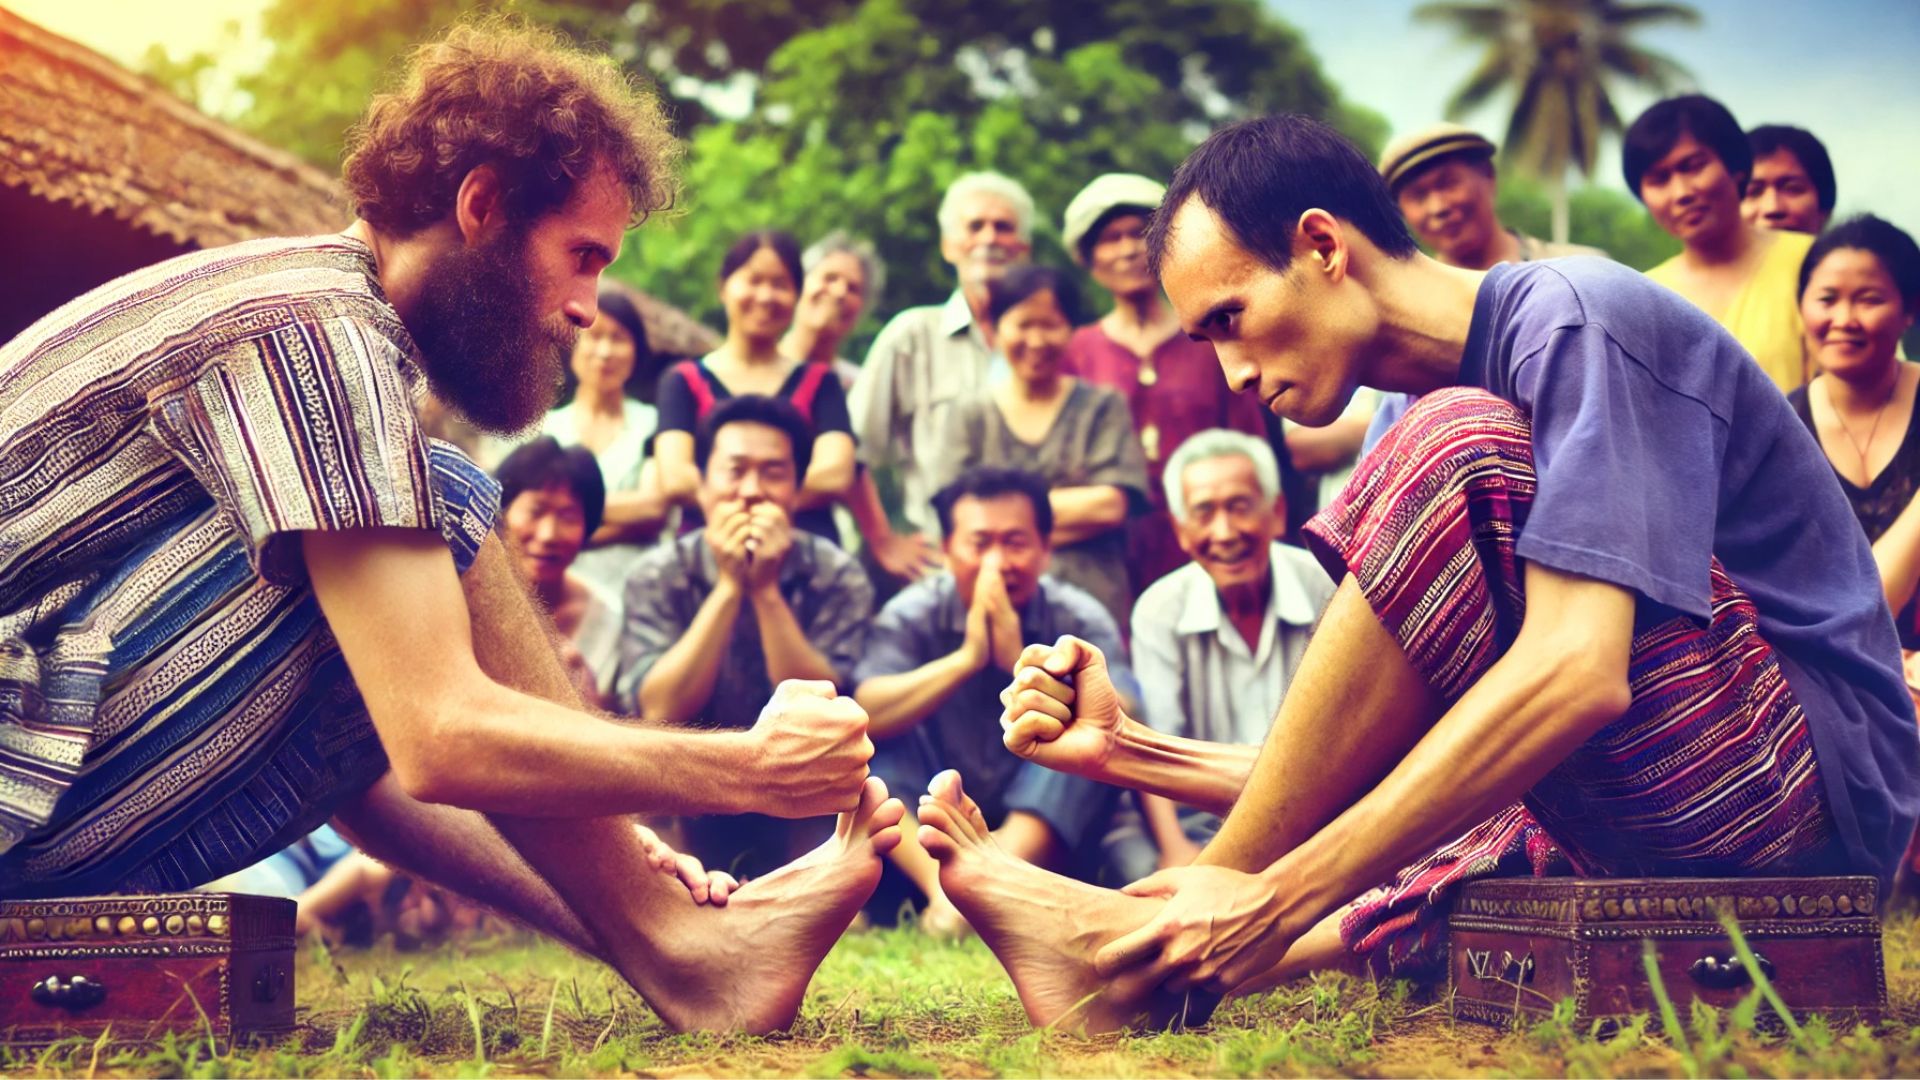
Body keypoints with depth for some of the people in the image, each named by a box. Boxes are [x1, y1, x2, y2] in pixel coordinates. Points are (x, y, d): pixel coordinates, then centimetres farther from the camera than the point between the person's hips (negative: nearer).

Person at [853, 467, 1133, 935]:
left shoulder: (1081, 620, -6)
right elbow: (864, 715, -23)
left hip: (1046, 832, -1)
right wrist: (967, 657, -28)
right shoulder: (911, 615, -5)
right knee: (881, 744, -22)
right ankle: (943, 884, -41)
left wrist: (1018, 662, -31)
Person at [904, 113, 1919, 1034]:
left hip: (1811, 768, -9)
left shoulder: (1575, 322, -12)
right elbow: (1378, 765, 11)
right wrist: (1127, 748, 1)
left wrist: (1277, 899, -30)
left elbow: (1576, 675, -28)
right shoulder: (1418, 431, 15)